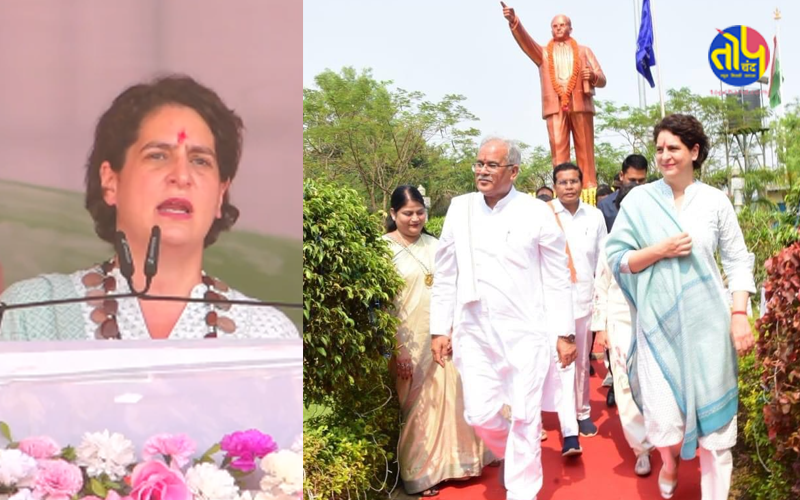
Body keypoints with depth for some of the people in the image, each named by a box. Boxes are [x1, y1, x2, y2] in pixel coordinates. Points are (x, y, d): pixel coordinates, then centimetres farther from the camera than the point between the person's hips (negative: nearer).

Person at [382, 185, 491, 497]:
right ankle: (417, 473, 20)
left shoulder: (433, 245, 8)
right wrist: (394, 349, -16)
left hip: (441, 337, 5)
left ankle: (445, 462, 29)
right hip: (408, 342, -5)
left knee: (445, 400, 11)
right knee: (413, 408, 6)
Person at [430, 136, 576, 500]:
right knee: (480, 415, 4)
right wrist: (440, 328, 6)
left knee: (525, 417, 3)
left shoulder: (537, 213, -5)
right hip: (475, 332, 3)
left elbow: (558, 278, -2)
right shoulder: (459, 209, 4)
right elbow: (445, 275, 8)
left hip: (526, 332, -2)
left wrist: (564, 333, -4)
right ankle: (510, 453, 37)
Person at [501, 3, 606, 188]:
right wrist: (514, 21, -17)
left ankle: (590, 188, -2)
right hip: (555, 105, 0)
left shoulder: (584, 51, 20)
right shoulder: (543, 52, 20)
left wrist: (593, 76, -8)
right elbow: (525, 41, 0)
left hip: (580, 104, 0)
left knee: (585, 148, -2)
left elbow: (602, 80, 16)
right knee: (558, 149, -7)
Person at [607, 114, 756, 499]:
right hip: (658, 323, 0)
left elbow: (737, 262, 4)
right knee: (663, 415, 0)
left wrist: (740, 313, -6)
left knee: (713, 412, 3)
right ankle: (669, 460, 35)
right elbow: (617, 259, 1)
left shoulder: (715, 201, 2)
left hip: (707, 324, 0)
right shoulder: (639, 200, 1)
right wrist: (661, 250, -13)